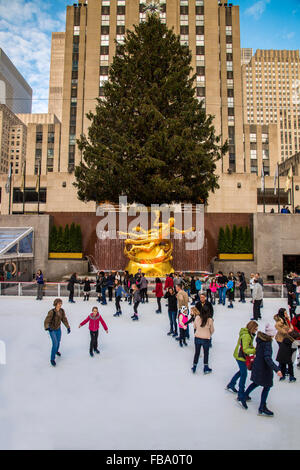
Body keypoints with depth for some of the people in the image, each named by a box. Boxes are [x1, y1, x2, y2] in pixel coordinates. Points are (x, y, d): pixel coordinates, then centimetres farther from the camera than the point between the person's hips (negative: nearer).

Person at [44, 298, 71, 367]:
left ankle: (56, 351, 55)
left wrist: (68, 327, 2)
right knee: (55, 343, -12)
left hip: (58, 329, 6)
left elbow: (64, 319, 1)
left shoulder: (62, 311, -11)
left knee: (58, 342, 23)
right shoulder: (51, 312, -29)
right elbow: (47, 321, -29)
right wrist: (47, 327, -48)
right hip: (52, 330, -6)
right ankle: (52, 359, 5)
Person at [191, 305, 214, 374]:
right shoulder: (210, 320, -20)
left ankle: (194, 368, 33)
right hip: (206, 339, -2)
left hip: (197, 337, 2)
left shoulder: (197, 317, -16)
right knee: (206, 353, 20)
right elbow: (212, 330, -4)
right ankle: (206, 369, 33)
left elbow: (194, 327, 1)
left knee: (197, 352, 20)